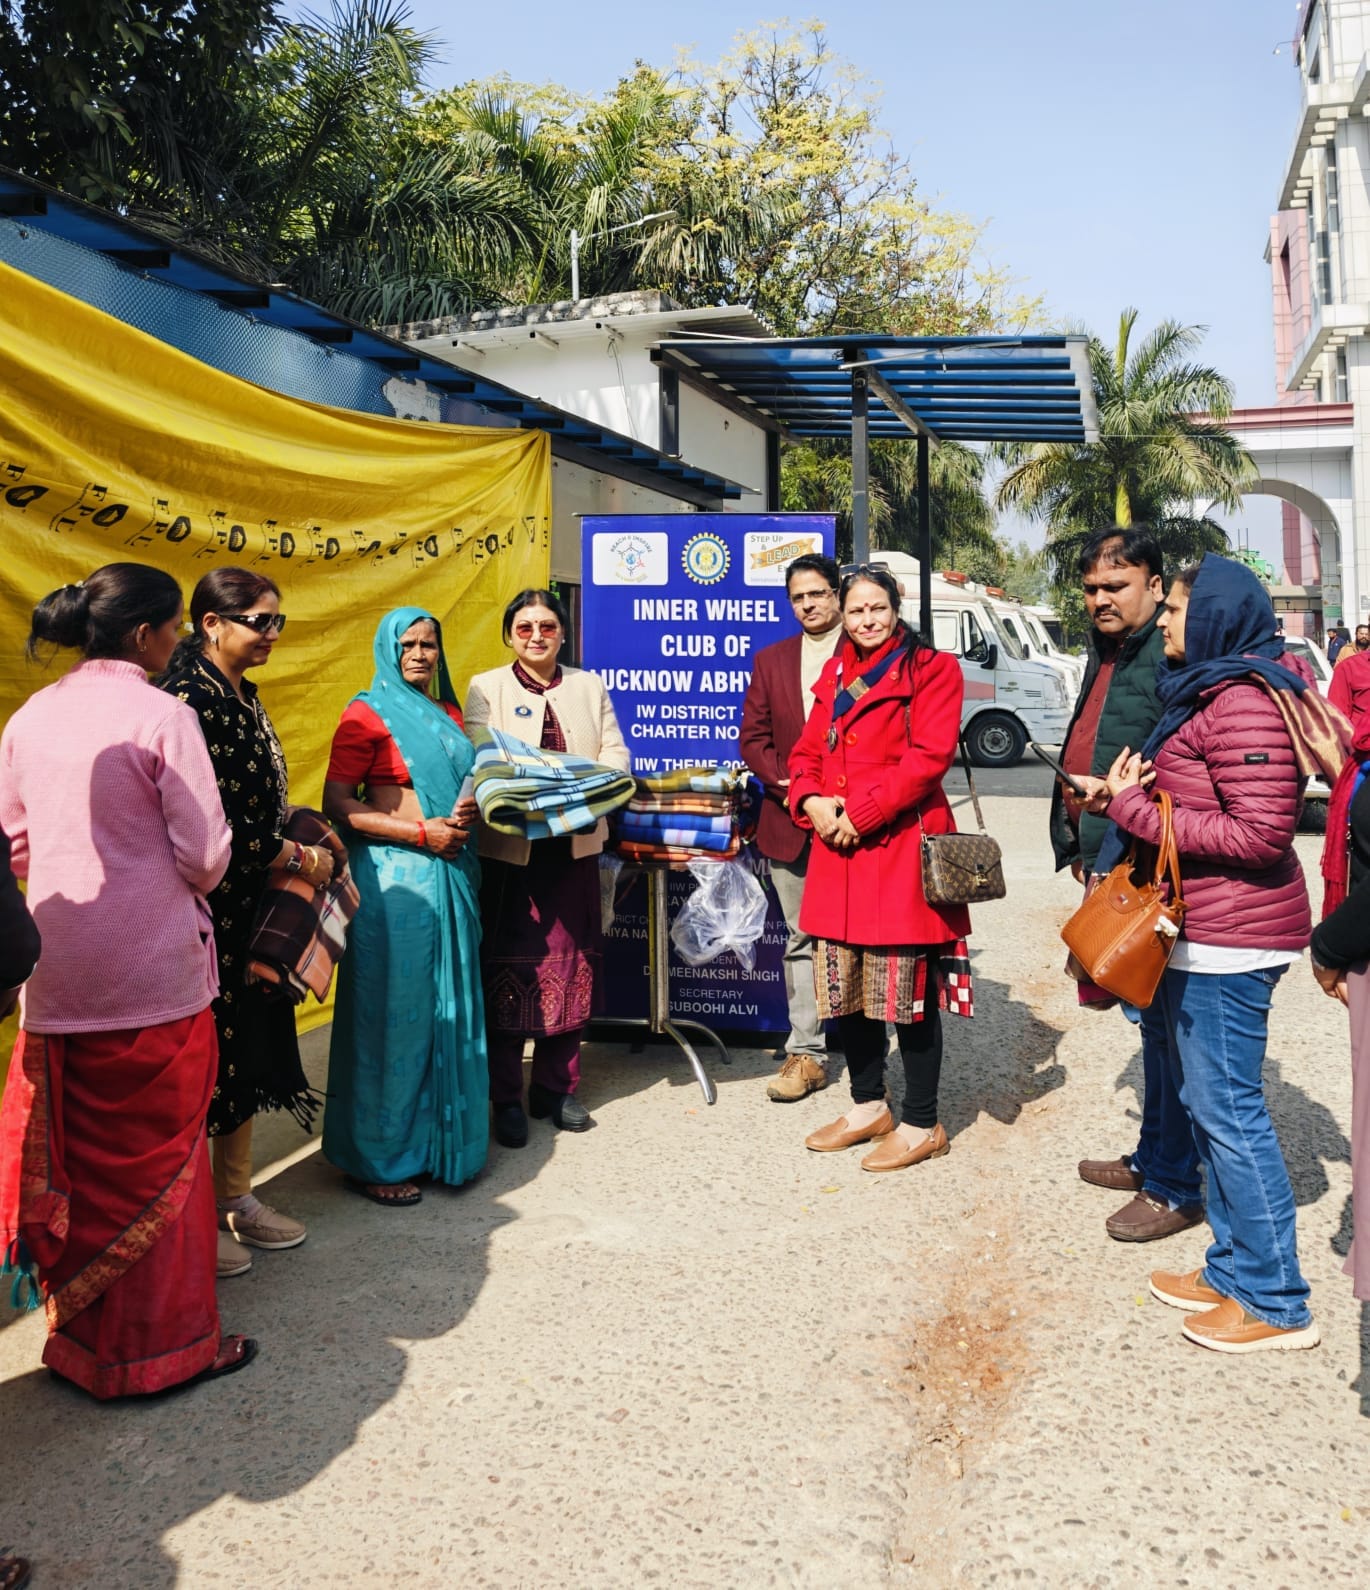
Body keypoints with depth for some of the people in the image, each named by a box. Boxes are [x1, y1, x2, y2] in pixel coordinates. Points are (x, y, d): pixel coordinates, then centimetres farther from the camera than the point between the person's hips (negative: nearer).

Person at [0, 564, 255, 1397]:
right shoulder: (162, 716, -13)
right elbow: (205, 858, -14)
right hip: (153, 974, -5)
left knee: (73, 1156, 17)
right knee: (155, 1160, 8)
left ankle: (79, 1330, 32)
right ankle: (163, 1343, 21)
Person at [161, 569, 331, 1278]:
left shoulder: (245, 697, 12)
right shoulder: (189, 697, -17)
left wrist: (302, 842, 7)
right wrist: (294, 856, -13)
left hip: (252, 906, 9)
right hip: (207, 907, -9)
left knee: (248, 1046, 15)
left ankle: (237, 1196, 28)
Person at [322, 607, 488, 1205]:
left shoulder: (448, 714, 15)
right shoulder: (366, 715, -5)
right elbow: (337, 804, -10)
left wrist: (470, 807, 3)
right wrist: (421, 832, -15)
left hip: (451, 874, 7)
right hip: (392, 876, -7)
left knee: (448, 1008, 10)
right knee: (392, 1013, -1)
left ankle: (439, 1137, 24)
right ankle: (376, 1159, 12)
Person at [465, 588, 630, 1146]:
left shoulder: (590, 686, 13)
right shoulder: (485, 688, 4)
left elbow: (615, 753, 6)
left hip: (574, 845, 3)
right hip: (509, 846, -3)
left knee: (570, 964, 7)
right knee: (510, 967, 0)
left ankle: (556, 1087, 21)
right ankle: (506, 1097, 11)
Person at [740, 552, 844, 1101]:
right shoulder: (770, 660, 12)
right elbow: (753, 738, 8)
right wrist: (790, 787, -8)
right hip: (790, 824, 4)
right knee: (801, 941, 9)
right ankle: (805, 1054, 16)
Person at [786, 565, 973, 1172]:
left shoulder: (932, 668, -2)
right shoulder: (834, 674, 17)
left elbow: (930, 755, -13)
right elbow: (808, 752, 16)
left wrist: (860, 813, -16)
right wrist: (811, 800, -6)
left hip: (901, 844, -7)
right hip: (837, 847, 7)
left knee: (908, 987, -1)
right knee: (845, 983, 14)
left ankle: (921, 1125, 13)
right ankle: (868, 1105, 31)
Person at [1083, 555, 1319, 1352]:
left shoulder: (1243, 701, -17)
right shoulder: (1206, 690, 16)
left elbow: (1260, 832, -23)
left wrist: (1138, 809, -18)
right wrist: (1130, 798, 6)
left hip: (1232, 934, -11)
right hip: (1202, 927, 11)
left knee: (1228, 1109, -3)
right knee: (1211, 1104, 16)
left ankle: (1277, 1302, 10)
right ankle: (1233, 1269, 29)